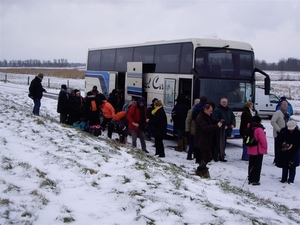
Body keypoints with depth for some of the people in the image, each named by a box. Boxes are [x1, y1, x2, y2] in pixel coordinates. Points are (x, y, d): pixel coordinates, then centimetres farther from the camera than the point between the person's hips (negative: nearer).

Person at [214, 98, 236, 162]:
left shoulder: (229, 110, 17)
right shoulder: (217, 110, -5)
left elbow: (233, 117, 18)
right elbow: (216, 119, -13)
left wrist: (233, 124, -2)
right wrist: (223, 125, -20)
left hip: (227, 129, 7)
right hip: (220, 129, -7)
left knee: (224, 142, 16)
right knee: (221, 142, -12)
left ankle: (222, 153, 31)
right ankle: (221, 156, -12)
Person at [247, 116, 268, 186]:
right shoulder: (259, 129, -19)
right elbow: (263, 140, -19)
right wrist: (265, 148, -7)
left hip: (251, 150, 7)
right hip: (258, 151, -7)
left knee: (251, 165, 14)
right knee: (257, 166, 1)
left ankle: (250, 179, 21)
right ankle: (255, 180, 3)